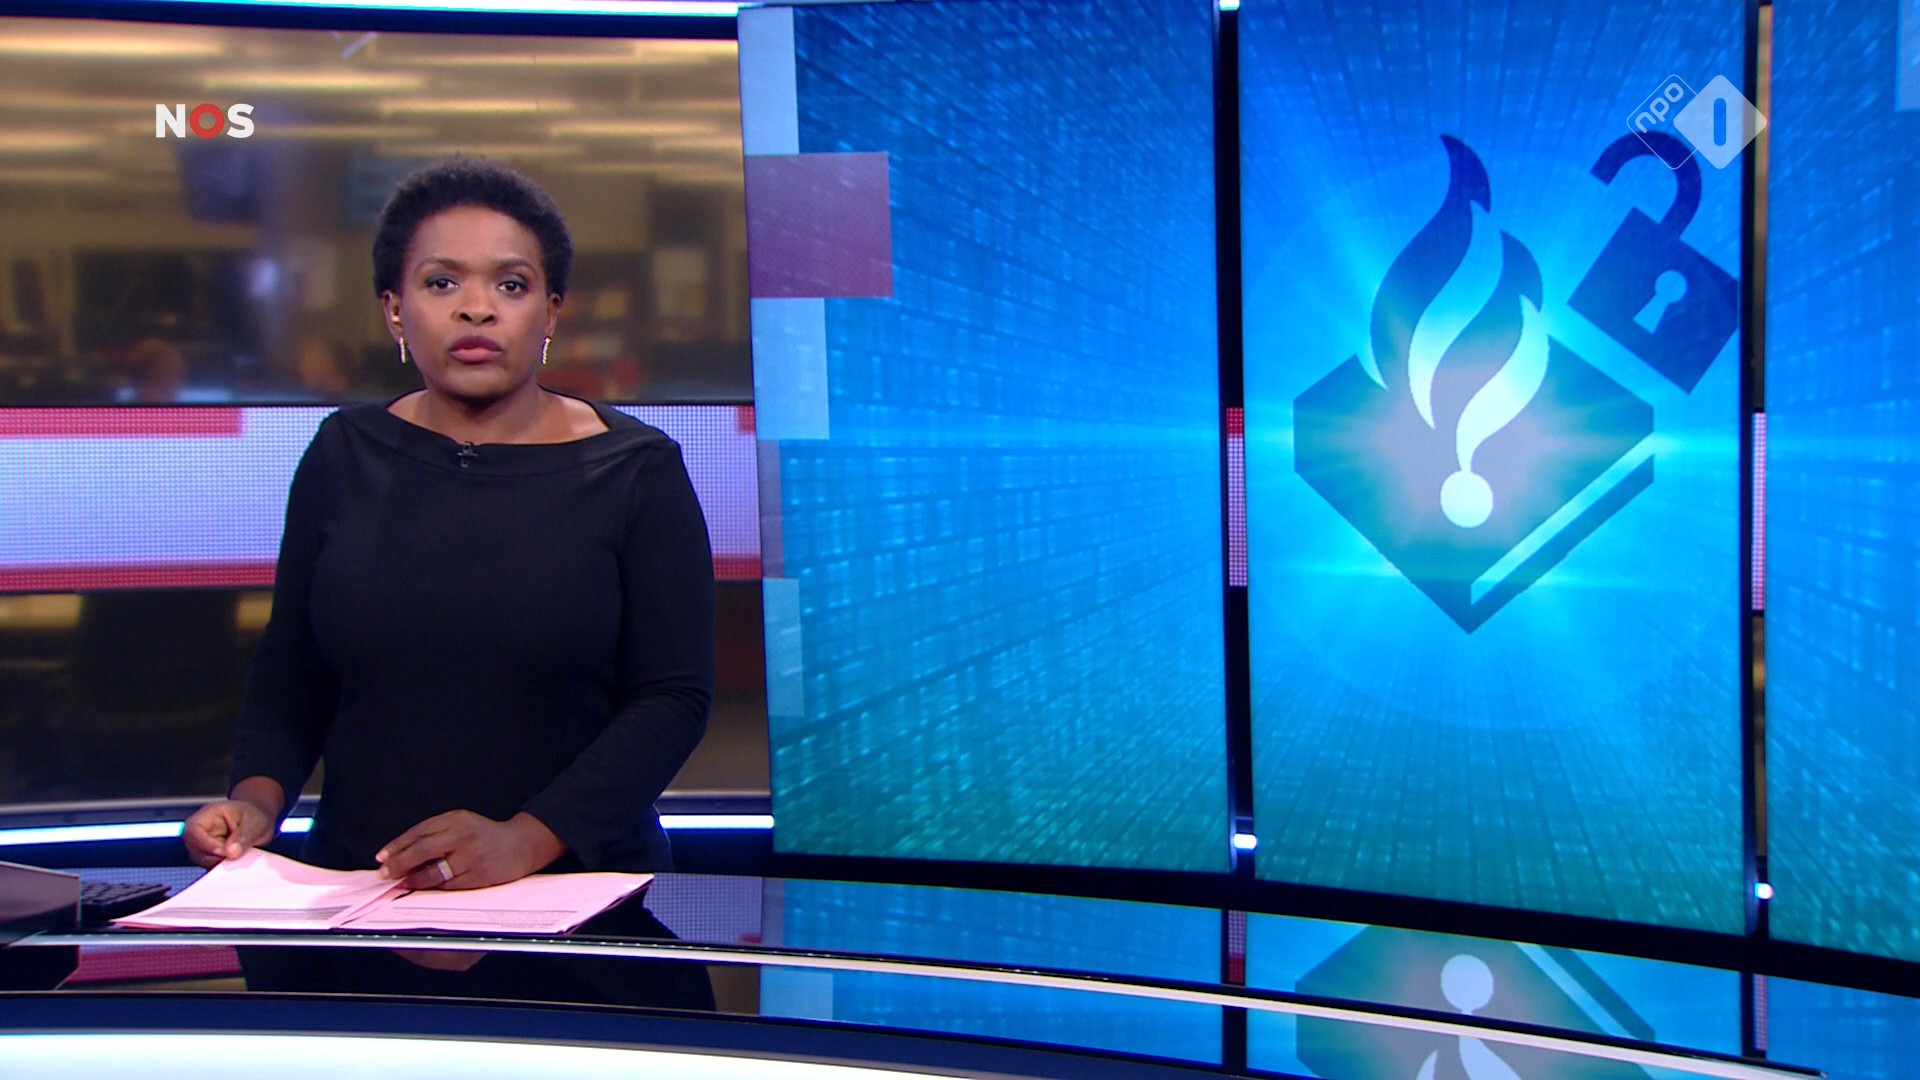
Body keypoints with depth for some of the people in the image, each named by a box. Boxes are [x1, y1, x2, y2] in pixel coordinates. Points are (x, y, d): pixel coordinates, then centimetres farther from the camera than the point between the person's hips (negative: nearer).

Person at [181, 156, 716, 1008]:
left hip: (578, 895, -2)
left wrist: (525, 840, -16)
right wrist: (258, 796, -4)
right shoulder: (347, 457, 10)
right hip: (362, 897, 2)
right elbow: (289, 673, 15)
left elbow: (674, 696, -5)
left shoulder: (635, 470, 0)